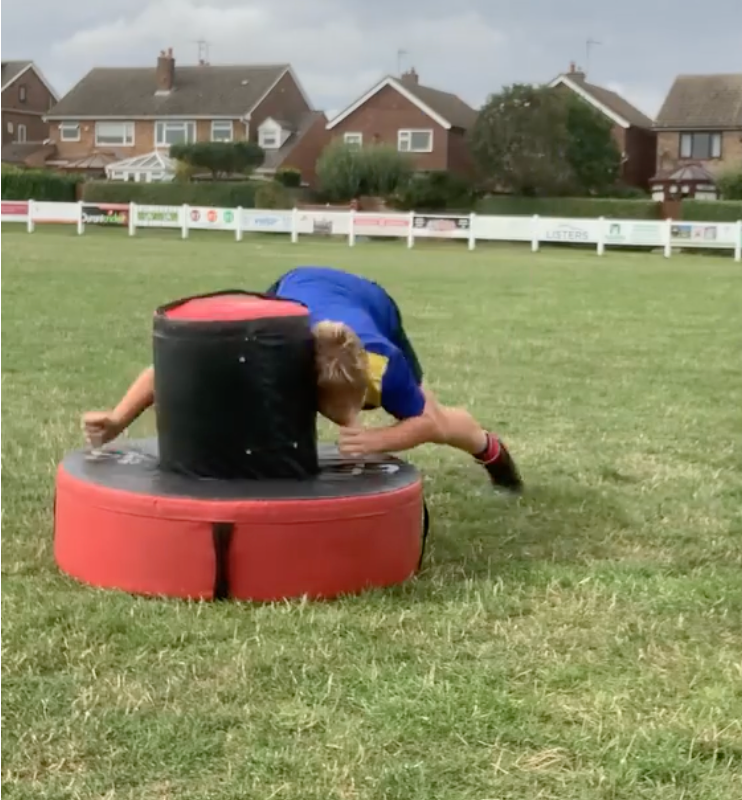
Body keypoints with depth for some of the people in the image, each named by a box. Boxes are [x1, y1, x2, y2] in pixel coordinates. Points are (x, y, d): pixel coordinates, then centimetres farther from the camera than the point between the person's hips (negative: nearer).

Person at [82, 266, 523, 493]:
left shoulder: (382, 363, -47)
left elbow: (426, 421, -31)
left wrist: (374, 439, -51)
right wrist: (119, 419, -48)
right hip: (294, 290, 0)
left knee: (432, 417, 12)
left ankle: (490, 448, 46)